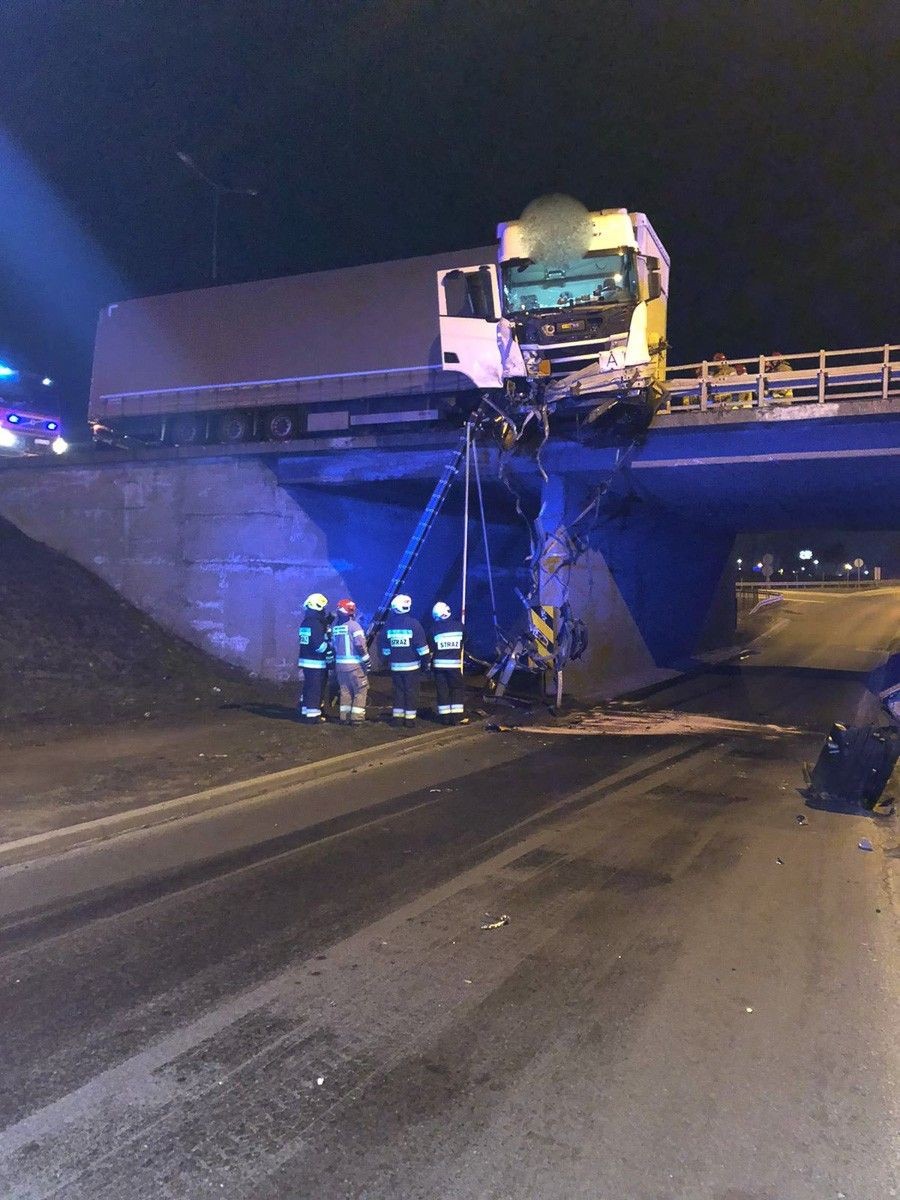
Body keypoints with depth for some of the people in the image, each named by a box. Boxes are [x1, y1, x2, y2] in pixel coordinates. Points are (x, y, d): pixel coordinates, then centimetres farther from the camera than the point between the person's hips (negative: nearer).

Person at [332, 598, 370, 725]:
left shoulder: (335, 626, 8)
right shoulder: (354, 625, -12)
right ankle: (357, 718, -1)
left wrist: (334, 662, 21)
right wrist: (367, 662, -10)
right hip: (354, 664, -6)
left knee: (345, 691, 14)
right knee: (360, 690, 2)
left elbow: (332, 646, 13)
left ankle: (344, 717, 15)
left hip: (340, 664, 6)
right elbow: (360, 645, -17)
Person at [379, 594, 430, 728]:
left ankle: (397, 716, 13)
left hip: (395, 665, 3)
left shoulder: (389, 625, 1)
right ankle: (410, 719, 5)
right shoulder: (414, 624, -11)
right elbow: (422, 646, -10)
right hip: (411, 665, -3)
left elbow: (385, 648, 10)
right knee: (411, 691, 4)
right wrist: (426, 660, -1)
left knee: (398, 690, 14)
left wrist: (387, 659, 23)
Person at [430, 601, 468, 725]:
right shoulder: (459, 626, -3)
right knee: (458, 688, 7)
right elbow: (464, 641, 13)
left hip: (439, 664, 1)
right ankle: (457, 716, 3)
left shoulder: (434, 628, -5)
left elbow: (430, 649, 0)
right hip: (455, 663, 0)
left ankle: (445, 717, 7)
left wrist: (428, 662, 14)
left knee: (442, 690, 6)